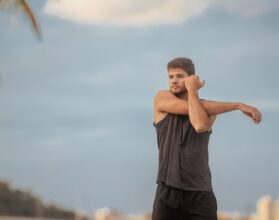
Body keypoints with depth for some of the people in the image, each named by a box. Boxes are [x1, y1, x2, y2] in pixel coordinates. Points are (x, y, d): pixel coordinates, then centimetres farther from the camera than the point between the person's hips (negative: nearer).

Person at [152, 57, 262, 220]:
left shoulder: (210, 107, 8)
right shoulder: (162, 98, 6)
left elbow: (201, 125, -16)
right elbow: (189, 108, -10)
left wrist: (192, 90, -6)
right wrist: (238, 105, -7)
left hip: (199, 191, 1)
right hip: (168, 189, -1)